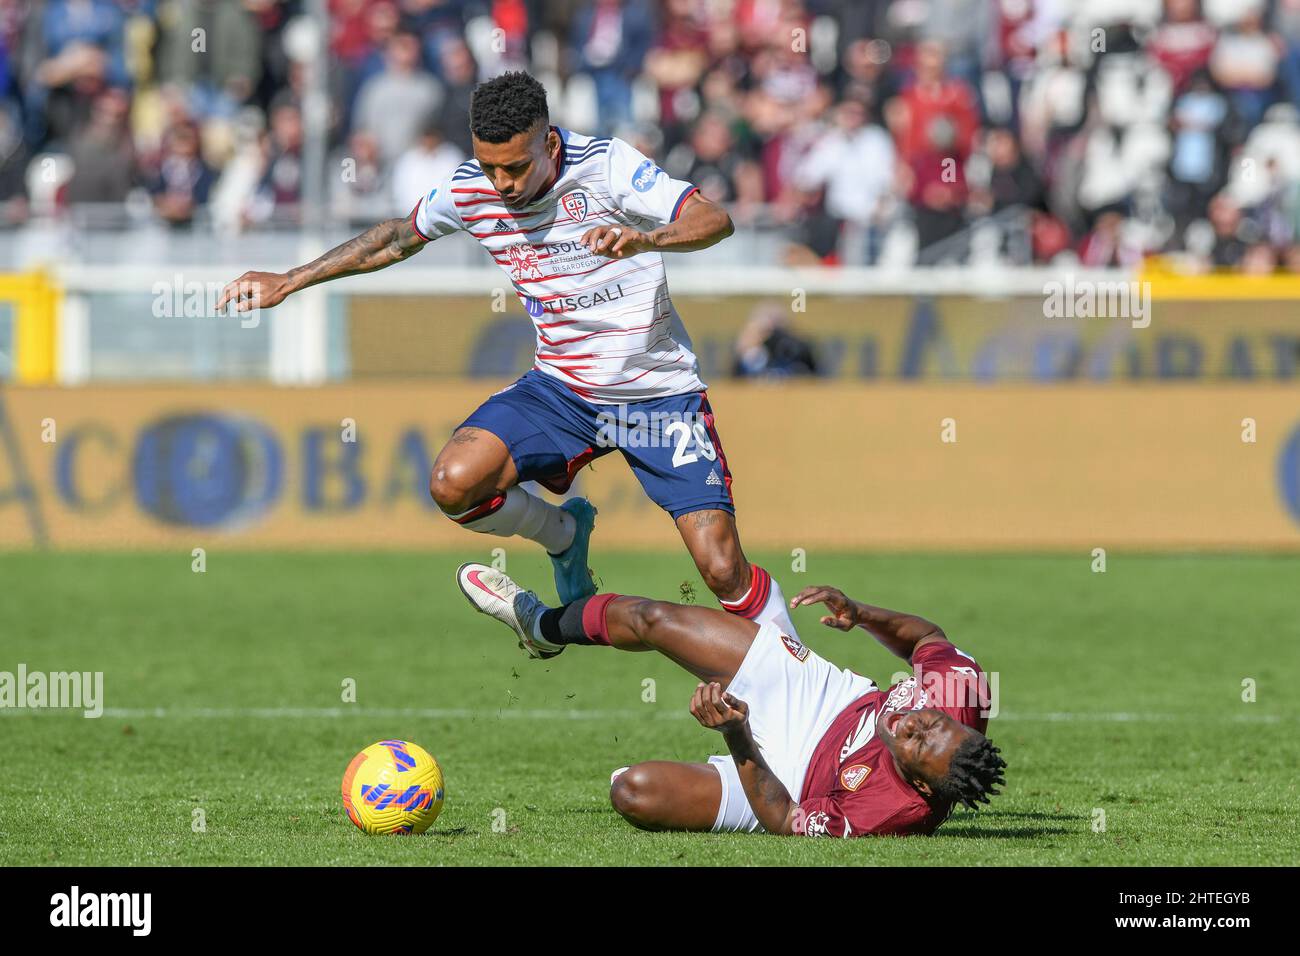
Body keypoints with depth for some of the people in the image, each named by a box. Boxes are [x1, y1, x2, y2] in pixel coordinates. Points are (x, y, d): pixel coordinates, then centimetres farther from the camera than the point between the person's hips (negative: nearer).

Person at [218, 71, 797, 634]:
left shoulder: (607, 166, -18)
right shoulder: (469, 191, -6)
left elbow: (714, 220, -28)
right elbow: (399, 237, 15)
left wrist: (643, 238, -48)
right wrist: (290, 281, 16)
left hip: (658, 392, -4)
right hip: (560, 390, 4)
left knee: (722, 569, -14)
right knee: (454, 484, -21)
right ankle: (563, 534, 10)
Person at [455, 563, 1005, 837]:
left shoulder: (893, 813, -43)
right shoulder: (962, 686, -31)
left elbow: (784, 820, -29)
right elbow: (926, 636, -4)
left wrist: (735, 735, -40)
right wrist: (859, 614, -20)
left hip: (786, 778, -6)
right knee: (649, 620, 6)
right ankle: (544, 626, 41)